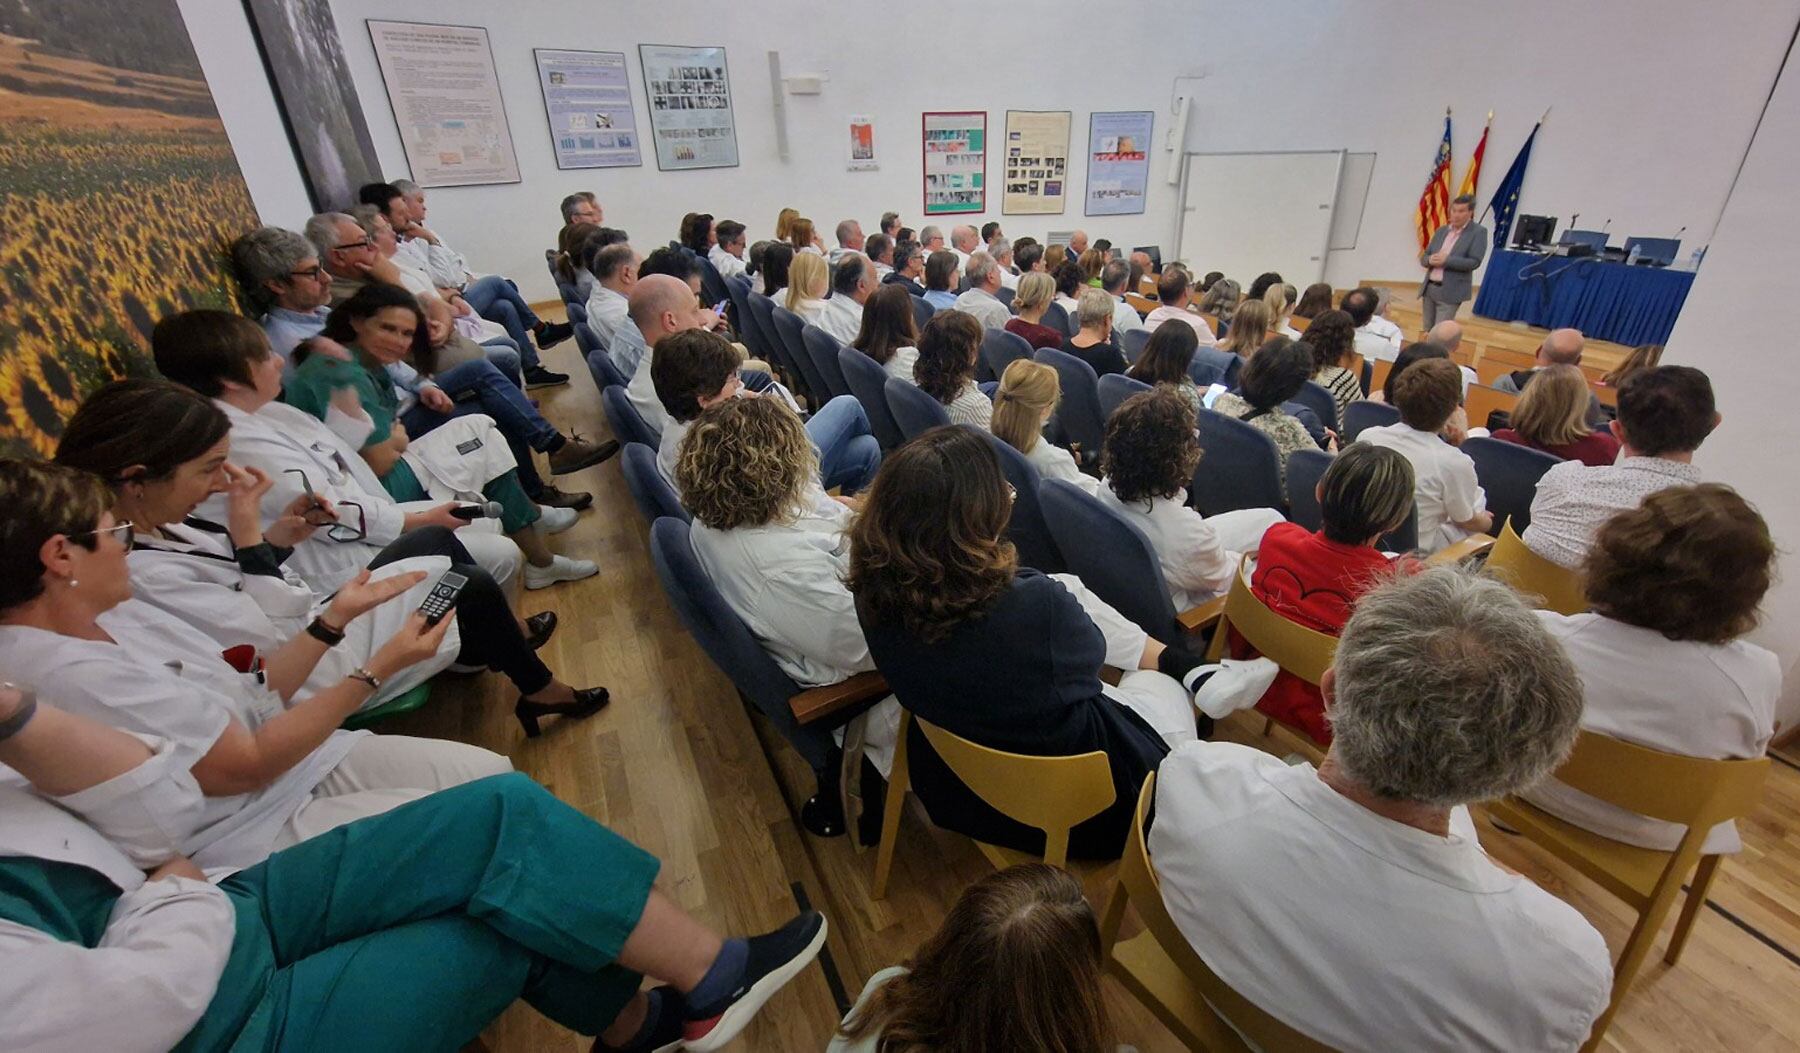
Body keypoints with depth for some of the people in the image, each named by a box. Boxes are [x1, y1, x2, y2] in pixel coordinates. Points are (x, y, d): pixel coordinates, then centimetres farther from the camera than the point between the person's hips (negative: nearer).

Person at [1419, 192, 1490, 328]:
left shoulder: (1478, 232, -4)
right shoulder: (1441, 230, 12)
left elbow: (1474, 262, -13)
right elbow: (1423, 258, 12)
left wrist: (1446, 260, -22)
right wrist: (1430, 260, -12)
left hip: (1450, 292, -6)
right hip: (1429, 288, 6)